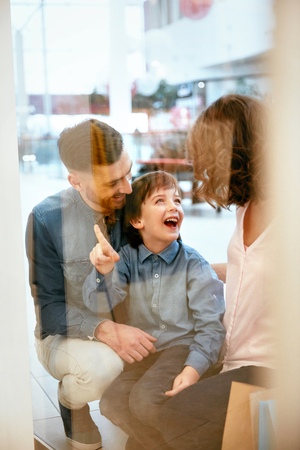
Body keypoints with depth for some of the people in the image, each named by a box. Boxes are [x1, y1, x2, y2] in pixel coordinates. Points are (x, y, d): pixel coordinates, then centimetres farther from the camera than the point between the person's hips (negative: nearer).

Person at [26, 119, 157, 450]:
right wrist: (104, 331, -32)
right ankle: (71, 398, 2)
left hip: (127, 325, 4)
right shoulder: (47, 219, -18)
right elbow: (49, 309, -15)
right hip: (66, 335, -3)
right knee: (105, 365, -35)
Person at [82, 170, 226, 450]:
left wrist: (194, 368, -25)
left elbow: (211, 325, -9)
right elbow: (100, 305, -9)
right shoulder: (127, 258, 1)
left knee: (144, 399, -27)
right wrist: (103, 272, -31)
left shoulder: (194, 264, -7)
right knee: (112, 403, -17)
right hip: (142, 351, 4)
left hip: (182, 347, -4)